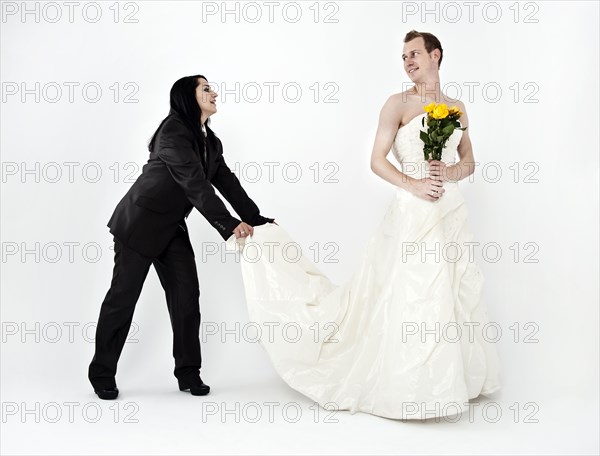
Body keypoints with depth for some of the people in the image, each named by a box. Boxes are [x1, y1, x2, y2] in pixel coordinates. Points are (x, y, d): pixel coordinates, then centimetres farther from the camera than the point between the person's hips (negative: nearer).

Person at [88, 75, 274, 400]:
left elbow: (227, 183, 6)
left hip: (172, 227, 8)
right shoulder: (174, 130, -19)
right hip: (140, 223, -8)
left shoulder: (210, 142, 7)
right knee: (123, 296, 1)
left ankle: (188, 372, 11)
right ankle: (102, 373, 15)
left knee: (186, 295, 1)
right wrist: (228, 225, -33)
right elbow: (195, 184, -28)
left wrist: (257, 220, -1)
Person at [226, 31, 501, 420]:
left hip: (452, 211, 6)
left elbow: (469, 162, 16)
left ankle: (451, 381, 25)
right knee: (412, 298, -3)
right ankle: (411, 390, 10)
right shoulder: (399, 103, -2)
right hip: (414, 213, -5)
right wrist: (412, 185, -18)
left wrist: (449, 172, -5)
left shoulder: (457, 107, 13)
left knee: (454, 296, 10)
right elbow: (377, 160, -7)